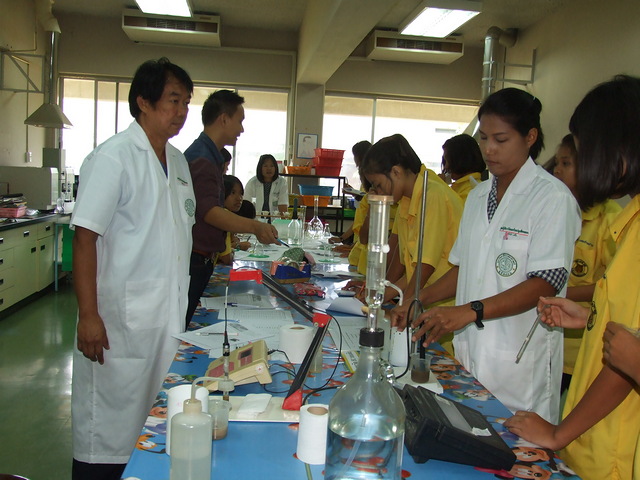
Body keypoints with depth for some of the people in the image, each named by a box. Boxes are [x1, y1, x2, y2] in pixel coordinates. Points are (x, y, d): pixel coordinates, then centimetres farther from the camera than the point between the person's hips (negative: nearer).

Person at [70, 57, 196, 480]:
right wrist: (88, 316, -19)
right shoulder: (113, 158, -11)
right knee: (108, 434, 4)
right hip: (121, 320, -7)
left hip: (168, 317, 7)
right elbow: (85, 239, -14)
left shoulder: (177, 161, 12)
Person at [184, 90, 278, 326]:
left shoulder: (209, 155, 18)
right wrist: (253, 227, -43)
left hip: (201, 260, 10)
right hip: (194, 260, -10)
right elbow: (209, 211, -29)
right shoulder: (202, 158, -16)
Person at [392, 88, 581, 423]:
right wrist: (419, 301, 4)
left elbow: (547, 282, -16)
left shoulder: (552, 197, -8)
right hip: (470, 352, 6)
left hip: (520, 362, -5)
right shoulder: (478, 196, 13)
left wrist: (471, 311, -24)